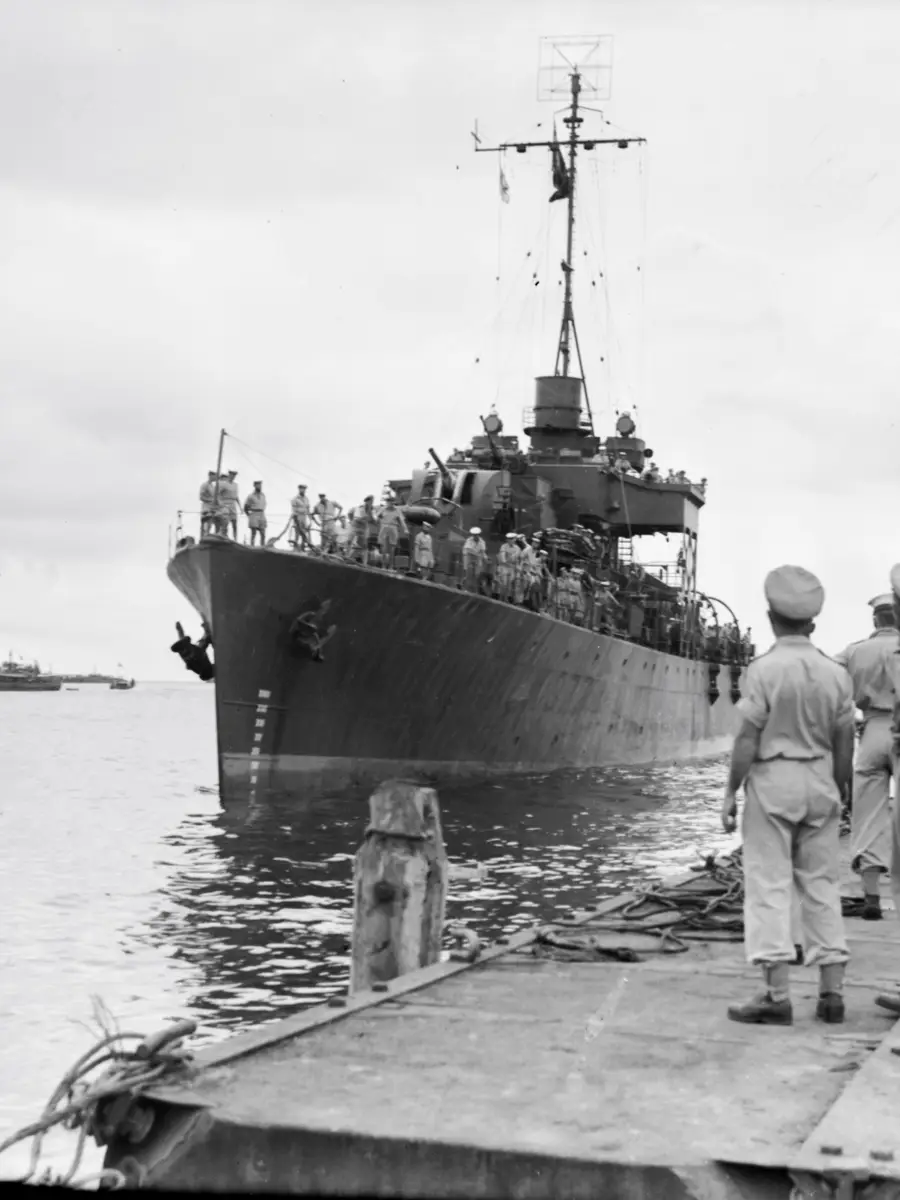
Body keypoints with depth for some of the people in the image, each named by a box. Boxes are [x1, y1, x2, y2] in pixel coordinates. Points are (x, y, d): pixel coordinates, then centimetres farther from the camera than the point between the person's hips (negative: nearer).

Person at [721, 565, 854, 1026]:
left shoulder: (764, 668, -11)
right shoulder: (836, 673, 3)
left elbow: (747, 739, -12)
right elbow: (844, 746, 7)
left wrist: (730, 792, -5)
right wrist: (836, 793, 18)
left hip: (772, 780, -4)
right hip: (819, 781, 5)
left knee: (769, 885, -1)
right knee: (822, 885, 11)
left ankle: (777, 995, -5)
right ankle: (832, 992, 12)